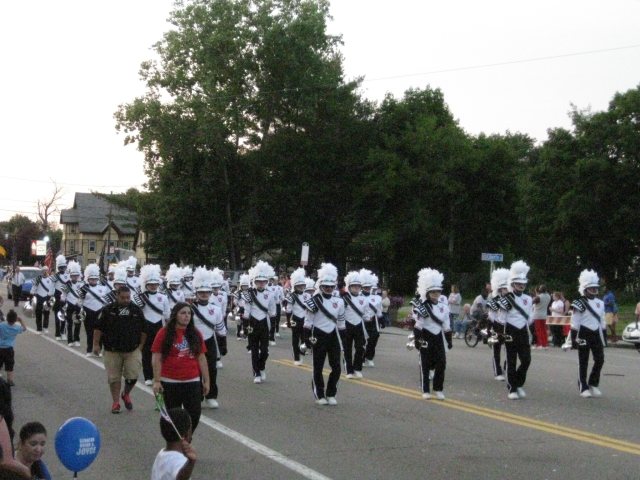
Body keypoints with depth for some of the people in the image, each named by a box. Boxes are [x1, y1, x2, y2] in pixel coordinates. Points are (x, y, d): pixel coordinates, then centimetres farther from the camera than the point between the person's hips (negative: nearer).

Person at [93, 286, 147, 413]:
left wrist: (141, 345, 6)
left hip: (133, 350, 1)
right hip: (113, 350, -1)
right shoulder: (108, 310, -2)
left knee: (133, 375, -6)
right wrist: (96, 344, -4)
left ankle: (126, 394, 23)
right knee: (114, 378, 4)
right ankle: (116, 402, 17)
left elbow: (143, 330, 9)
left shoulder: (137, 310, 3)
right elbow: (98, 328, 0)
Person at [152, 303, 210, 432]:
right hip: (170, 383, -3)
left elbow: (201, 358, 11)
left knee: (195, 415, 0)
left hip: (192, 382, 3)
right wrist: (157, 381, -11)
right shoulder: (164, 333, -4)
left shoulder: (195, 334, 7)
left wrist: (206, 380, 9)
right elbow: (156, 359, -5)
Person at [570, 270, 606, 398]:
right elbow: (574, 324, -10)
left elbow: (602, 322, 16)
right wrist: (573, 340, -12)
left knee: (600, 360, 1)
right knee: (583, 362, 2)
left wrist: (604, 337, 15)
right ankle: (583, 388, 8)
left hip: (596, 334, 5)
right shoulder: (579, 304, -9)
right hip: (584, 335, -5)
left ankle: (593, 384, 18)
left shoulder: (600, 303, 10)